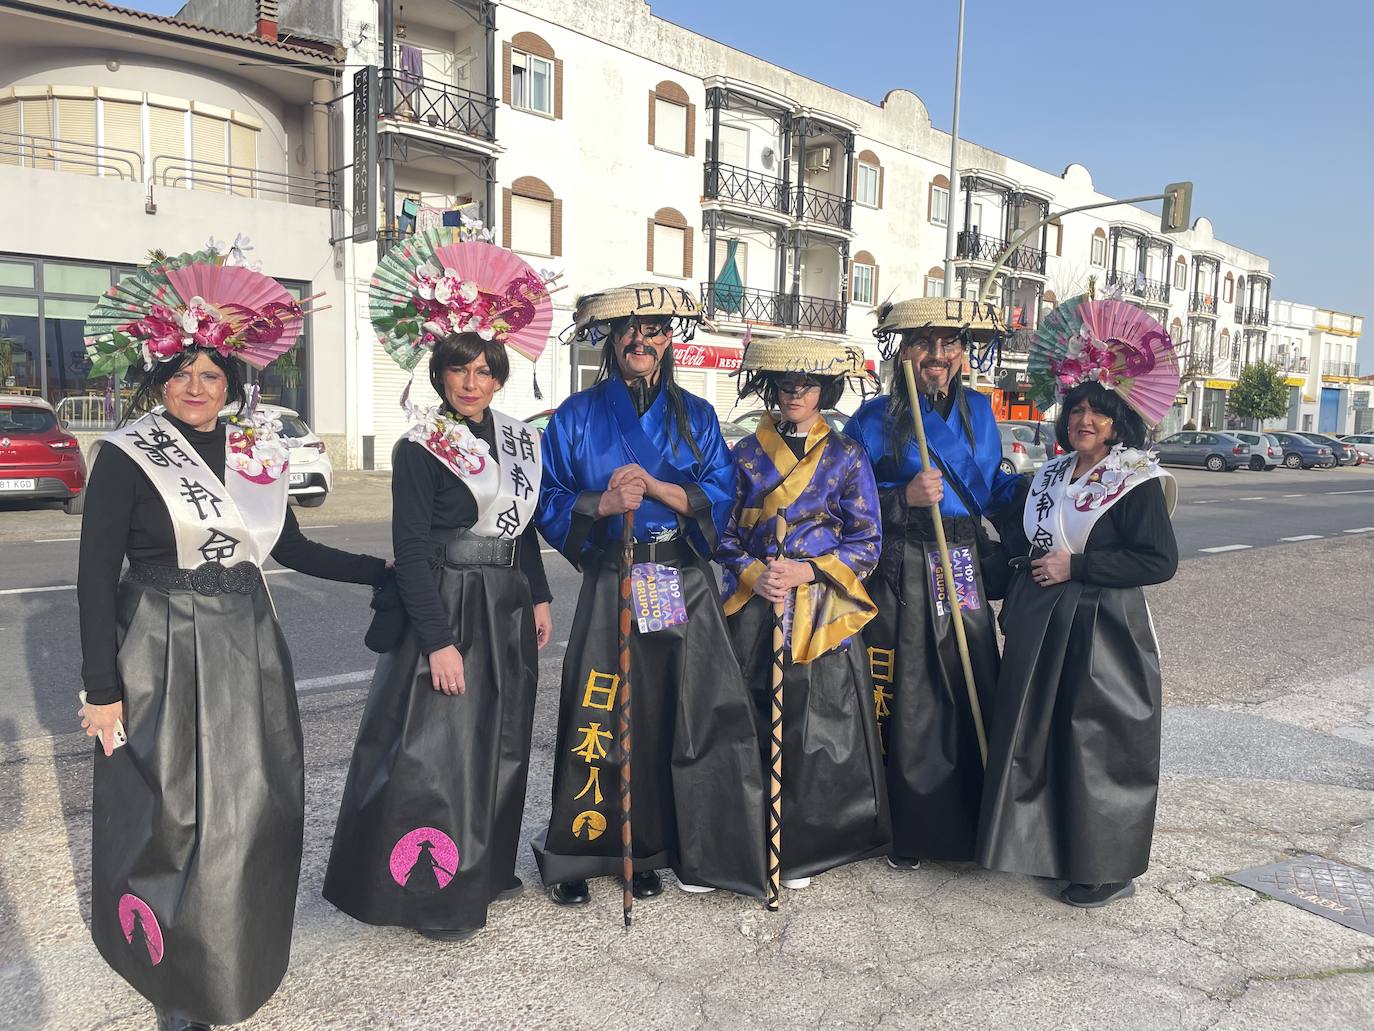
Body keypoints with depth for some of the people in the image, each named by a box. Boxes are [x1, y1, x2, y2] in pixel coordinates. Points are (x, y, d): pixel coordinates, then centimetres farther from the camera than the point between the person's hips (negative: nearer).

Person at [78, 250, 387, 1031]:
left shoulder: (256, 450, 6)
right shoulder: (127, 457, -7)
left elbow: (292, 549, 14)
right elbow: (96, 577, -7)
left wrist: (387, 572, 11)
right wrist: (101, 689, -10)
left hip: (248, 651, 4)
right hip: (163, 657, -4)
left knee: (254, 808, 12)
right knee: (171, 815, 5)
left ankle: (243, 954, 35)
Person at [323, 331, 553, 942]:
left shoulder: (515, 440, 8)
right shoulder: (421, 450, -11)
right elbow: (411, 551, -15)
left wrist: (539, 598, 13)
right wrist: (438, 641, -19)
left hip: (508, 610, 7)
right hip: (446, 609, -7)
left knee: (500, 745, 16)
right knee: (437, 749, -2)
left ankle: (486, 869, 33)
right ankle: (434, 895, 15)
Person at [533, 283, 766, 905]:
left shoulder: (695, 417, 10)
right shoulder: (578, 416, 6)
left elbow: (721, 499, 2)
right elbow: (549, 505, 2)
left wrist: (658, 488, -12)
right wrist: (604, 503, -15)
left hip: (683, 589, 2)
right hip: (610, 588, -1)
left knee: (680, 716, 1)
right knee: (600, 719, -2)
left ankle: (652, 852, 19)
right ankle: (574, 855, 15)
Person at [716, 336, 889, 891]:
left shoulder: (847, 456, 4)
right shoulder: (747, 454, 8)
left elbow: (867, 543, 2)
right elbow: (725, 534, 10)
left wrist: (807, 572, -11)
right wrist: (753, 574, -9)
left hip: (822, 615, -1)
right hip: (754, 609, 1)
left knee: (815, 732, 1)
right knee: (751, 729, 2)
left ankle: (802, 846, 18)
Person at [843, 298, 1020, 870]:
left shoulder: (978, 411, 12)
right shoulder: (877, 418, -2)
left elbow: (991, 488, 17)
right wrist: (905, 496, -17)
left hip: (967, 568, 4)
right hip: (904, 575, -4)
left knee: (973, 692, 6)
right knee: (907, 699, 1)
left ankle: (973, 819, 24)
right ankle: (908, 831, 17)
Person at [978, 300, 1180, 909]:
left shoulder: (1138, 482, -8)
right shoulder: (1049, 477, 12)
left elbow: (1160, 560, -16)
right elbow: (1020, 540, 23)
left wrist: (1076, 566, -17)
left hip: (1101, 632, -7)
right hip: (1038, 630, 7)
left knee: (1097, 743, 0)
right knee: (1033, 735, 12)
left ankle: (1109, 869, 15)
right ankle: (1040, 843, 28)